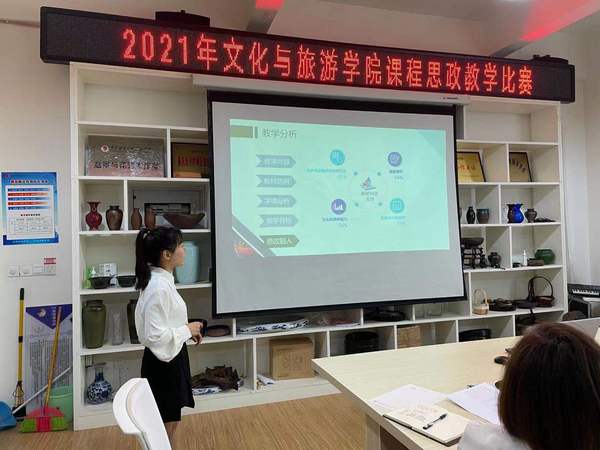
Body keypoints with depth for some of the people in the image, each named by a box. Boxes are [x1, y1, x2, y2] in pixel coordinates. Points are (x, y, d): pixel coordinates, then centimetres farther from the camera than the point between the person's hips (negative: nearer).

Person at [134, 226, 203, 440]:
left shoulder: (161, 280, 3)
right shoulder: (159, 288, -27)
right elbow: (155, 335, -28)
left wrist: (187, 330, 9)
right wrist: (187, 330, -16)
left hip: (170, 358, 9)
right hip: (163, 362, -9)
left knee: (170, 421, 23)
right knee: (166, 424, 10)